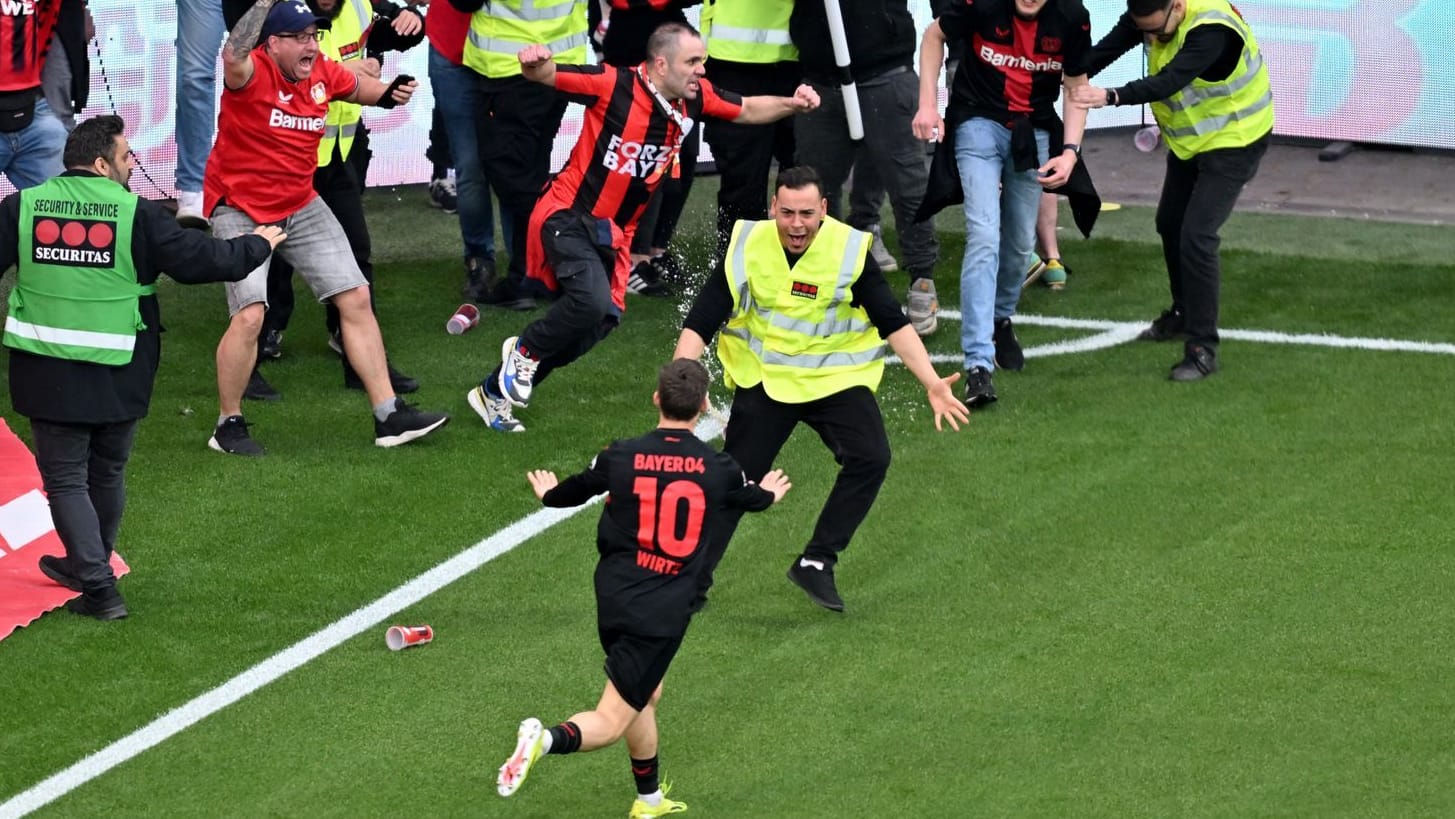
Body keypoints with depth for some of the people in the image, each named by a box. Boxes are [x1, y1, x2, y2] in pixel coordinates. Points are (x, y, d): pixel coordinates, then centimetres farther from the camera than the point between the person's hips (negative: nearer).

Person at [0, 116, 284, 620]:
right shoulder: (138, 216, -8)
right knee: (107, 473, 21)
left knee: (65, 478, 5)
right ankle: (88, 567, 38)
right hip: (117, 375, 1)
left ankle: (97, 587, -5)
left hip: (48, 375, -1)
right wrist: (258, 245, 13)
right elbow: (201, 259, -4)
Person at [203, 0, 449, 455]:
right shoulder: (252, 73, -23)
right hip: (240, 209, -7)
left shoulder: (322, 73, -2)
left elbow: (354, 85, 21)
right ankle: (228, 426, 2)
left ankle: (389, 416, 14)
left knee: (356, 299, 5)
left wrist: (387, 93, 1)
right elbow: (234, 58, -48)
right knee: (250, 313, -18)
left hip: (301, 207, 7)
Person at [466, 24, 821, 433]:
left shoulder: (695, 98, -4)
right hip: (568, 215, -8)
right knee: (591, 301, -31)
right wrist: (535, 63, -41)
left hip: (614, 231, 8)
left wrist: (791, 104, -6)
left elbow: (748, 110, 12)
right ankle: (525, 350, 0)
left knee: (598, 323, 11)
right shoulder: (614, 85, -22)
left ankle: (495, 392, 28)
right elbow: (547, 76, -17)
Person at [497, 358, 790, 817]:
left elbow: (574, 492, 15)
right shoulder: (717, 469, -4)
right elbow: (752, 498, 20)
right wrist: (768, 494, 46)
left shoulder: (620, 458, -4)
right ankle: (547, 739, -34)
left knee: (646, 694, 26)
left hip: (612, 602, 3)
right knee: (610, 722, -4)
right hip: (663, 614, -3)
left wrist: (548, 494, 41)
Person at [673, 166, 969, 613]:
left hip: (836, 376, 0)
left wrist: (932, 384, -16)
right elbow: (700, 321, -9)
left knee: (871, 458, -21)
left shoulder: (850, 249, -14)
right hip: (763, 379, 0)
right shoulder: (747, 246, -13)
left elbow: (893, 323, -9)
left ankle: (816, 564, -9)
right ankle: (690, 584, 14)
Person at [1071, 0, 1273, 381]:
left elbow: (1169, 81, -46)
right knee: (1170, 224, 21)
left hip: (1233, 141, -8)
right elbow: (1106, 49, -17)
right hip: (1191, 137, 8)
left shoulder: (1212, 31, -37)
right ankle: (1184, 314, 43)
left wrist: (1110, 97, -57)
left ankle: (1202, 349, -11)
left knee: (1196, 236, -17)